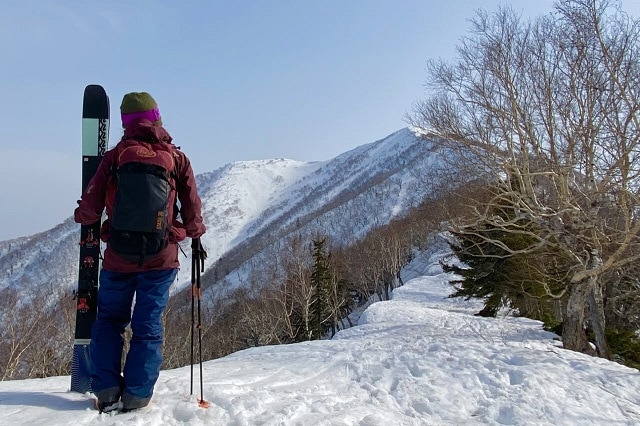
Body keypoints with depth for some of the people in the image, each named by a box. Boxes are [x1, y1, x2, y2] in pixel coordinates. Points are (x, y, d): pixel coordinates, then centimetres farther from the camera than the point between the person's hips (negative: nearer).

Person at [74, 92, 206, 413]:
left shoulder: (114, 156, -2)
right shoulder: (177, 157, -1)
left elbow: (90, 207, -2)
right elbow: (192, 209, 0)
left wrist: (82, 217, 21)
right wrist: (195, 234, 19)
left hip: (119, 256, 0)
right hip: (161, 257, 0)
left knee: (109, 321, 17)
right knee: (148, 325, 9)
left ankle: (107, 391, 16)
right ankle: (136, 396, 11)